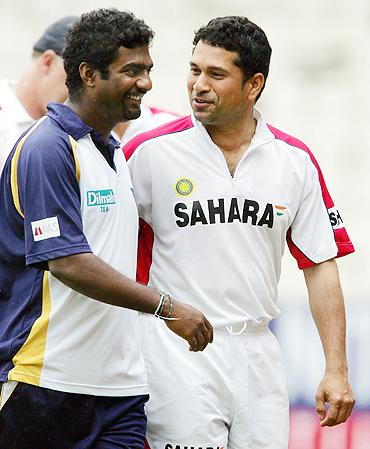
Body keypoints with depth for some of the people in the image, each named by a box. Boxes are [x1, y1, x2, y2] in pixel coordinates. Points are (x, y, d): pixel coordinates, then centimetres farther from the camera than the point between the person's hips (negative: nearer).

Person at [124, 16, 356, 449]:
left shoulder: (295, 160, 6)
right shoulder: (152, 152, -4)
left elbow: (320, 266, 8)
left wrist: (336, 369, 2)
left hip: (258, 355, 3)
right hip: (177, 353, -3)